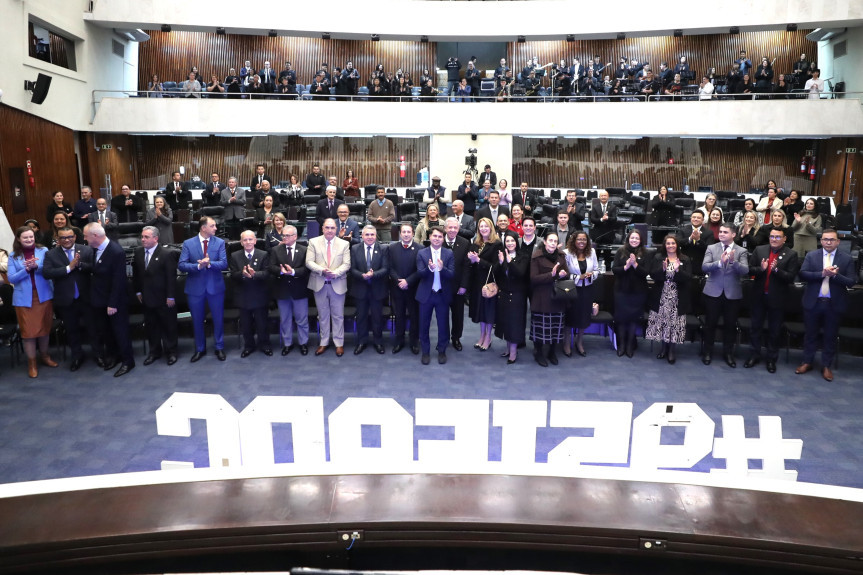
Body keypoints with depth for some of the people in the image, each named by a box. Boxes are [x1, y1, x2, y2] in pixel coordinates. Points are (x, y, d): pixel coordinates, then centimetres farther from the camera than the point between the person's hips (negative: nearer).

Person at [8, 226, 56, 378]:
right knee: (28, 331, 3)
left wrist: (37, 266, -23)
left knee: (44, 328, 12)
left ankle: (44, 356, 30)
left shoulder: (43, 251, 0)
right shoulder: (13, 256, 0)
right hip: (24, 298, -1)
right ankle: (31, 363, 15)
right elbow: (12, 279, -5)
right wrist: (26, 269, -20)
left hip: (44, 295, 1)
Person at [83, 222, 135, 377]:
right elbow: (95, 270, 11)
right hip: (100, 299, 8)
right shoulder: (96, 249, 0)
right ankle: (113, 356, 35)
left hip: (116, 300, -8)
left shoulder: (116, 252, -24)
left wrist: (113, 303, -21)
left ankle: (128, 361, 18)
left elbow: (118, 280, -23)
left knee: (120, 330, 4)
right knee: (106, 330, 18)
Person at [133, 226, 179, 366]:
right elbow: (136, 273, 12)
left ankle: (171, 352, 21)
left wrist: (170, 296, -15)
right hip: (147, 297, 5)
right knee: (151, 326, 15)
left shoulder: (167, 253, -15)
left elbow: (171, 276, -15)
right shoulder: (138, 252, 3)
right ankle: (154, 351, 29)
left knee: (168, 326, 7)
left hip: (164, 298, -5)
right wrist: (137, 291, 9)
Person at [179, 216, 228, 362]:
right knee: (197, 320, 11)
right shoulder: (188, 243, -2)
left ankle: (219, 348, 24)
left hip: (215, 286, 0)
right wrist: (198, 266, -23)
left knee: (218, 319, 8)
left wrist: (209, 263, -27)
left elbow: (224, 264, -10)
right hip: (195, 287, 0)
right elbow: (181, 265, -9)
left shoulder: (220, 242, -1)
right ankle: (200, 349, 27)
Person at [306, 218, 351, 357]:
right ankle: (324, 342, 24)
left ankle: (339, 343, 18)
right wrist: (322, 270, -21)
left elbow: (346, 264, -4)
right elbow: (309, 262, -6)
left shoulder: (344, 244, 1)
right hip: (319, 284, 1)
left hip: (338, 284, 0)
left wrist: (335, 273, -21)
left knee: (338, 315, 7)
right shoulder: (313, 242, 1)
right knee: (323, 315, 12)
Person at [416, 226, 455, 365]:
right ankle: (425, 352, 23)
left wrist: (442, 268, -29)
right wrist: (429, 268, -32)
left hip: (443, 294, 0)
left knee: (443, 324, 8)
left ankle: (441, 351, 25)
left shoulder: (449, 253, 0)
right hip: (426, 294, 0)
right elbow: (420, 273, -11)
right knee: (424, 324, 8)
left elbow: (452, 274, -9)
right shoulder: (422, 253, -1)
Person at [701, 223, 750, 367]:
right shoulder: (711, 248, 1)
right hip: (713, 292, 0)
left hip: (732, 293, 0)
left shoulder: (741, 251, 0)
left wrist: (733, 261, -32)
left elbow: (745, 270, -14)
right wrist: (720, 262, -29)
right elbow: (704, 267, -12)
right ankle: (708, 352, 22)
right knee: (710, 323, 7)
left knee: (730, 324, 10)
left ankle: (728, 352, 26)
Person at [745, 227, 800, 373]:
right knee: (756, 327, 12)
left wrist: (776, 269, -27)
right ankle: (754, 356, 25)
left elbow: (791, 277, -12)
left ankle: (772, 359, 21)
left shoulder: (791, 255, -6)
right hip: (758, 296, 2)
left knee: (774, 330, 9)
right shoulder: (759, 250, 2)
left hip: (777, 298, -2)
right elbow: (750, 269, -1)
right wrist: (761, 269, -21)